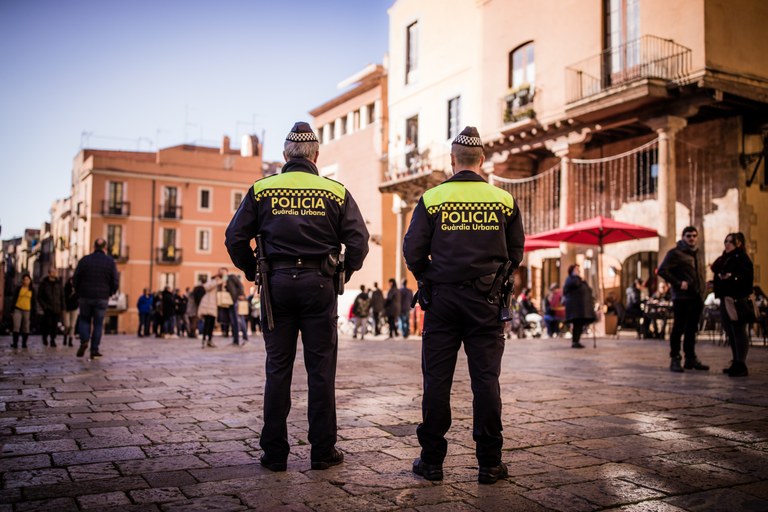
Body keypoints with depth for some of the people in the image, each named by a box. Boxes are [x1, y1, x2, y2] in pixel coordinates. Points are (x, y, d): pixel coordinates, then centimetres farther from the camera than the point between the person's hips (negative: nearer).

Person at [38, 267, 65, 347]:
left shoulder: (59, 283, 9)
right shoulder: (44, 283, 2)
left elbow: (62, 296, 13)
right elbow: (39, 297, 4)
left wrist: (62, 308, 6)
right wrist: (44, 306, -7)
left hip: (57, 309, 2)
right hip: (47, 308, -2)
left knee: (55, 325, -1)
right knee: (48, 324, -10)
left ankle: (53, 340, 11)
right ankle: (45, 337, 16)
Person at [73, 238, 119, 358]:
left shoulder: (84, 260, -1)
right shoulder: (110, 261, -3)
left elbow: (75, 278, -1)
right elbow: (115, 281, -5)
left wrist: (79, 292, 14)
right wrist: (110, 293, 11)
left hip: (85, 297, 1)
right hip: (102, 298, -1)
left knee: (84, 320, 17)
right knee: (98, 323, 7)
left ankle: (84, 341, -4)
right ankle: (94, 349, 5)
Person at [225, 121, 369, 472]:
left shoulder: (262, 189, 5)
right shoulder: (335, 191, 3)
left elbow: (235, 238, 1)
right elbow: (358, 240, -2)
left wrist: (253, 273, 14)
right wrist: (344, 274, 11)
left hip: (277, 285, 1)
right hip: (319, 285, -1)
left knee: (278, 368, 7)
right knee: (321, 369, 5)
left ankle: (274, 453, 12)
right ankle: (323, 451, 12)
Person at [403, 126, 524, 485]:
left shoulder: (432, 199, -3)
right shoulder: (504, 201, 2)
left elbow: (413, 251, -4)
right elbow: (515, 252, 7)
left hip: (441, 297, 0)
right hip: (485, 300, 1)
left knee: (436, 379, 6)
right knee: (485, 379, 5)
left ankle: (431, 461, 12)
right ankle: (489, 463, 10)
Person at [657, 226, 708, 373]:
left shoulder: (698, 254, 18)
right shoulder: (675, 253, -5)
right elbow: (662, 270, -12)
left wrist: (703, 289, 13)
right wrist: (678, 283, -17)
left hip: (697, 298, 7)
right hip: (682, 298, -7)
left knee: (692, 329, 12)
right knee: (678, 329, -4)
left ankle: (691, 359, 19)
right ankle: (675, 359, 1)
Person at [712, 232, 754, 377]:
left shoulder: (742, 258, -8)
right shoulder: (724, 259, 17)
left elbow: (747, 277, -19)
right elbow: (717, 273, 27)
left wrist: (732, 277, -31)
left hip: (737, 300, -9)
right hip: (725, 299, 9)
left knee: (738, 331, -7)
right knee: (730, 332, 12)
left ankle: (741, 366, -4)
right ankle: (736, 363, 21)